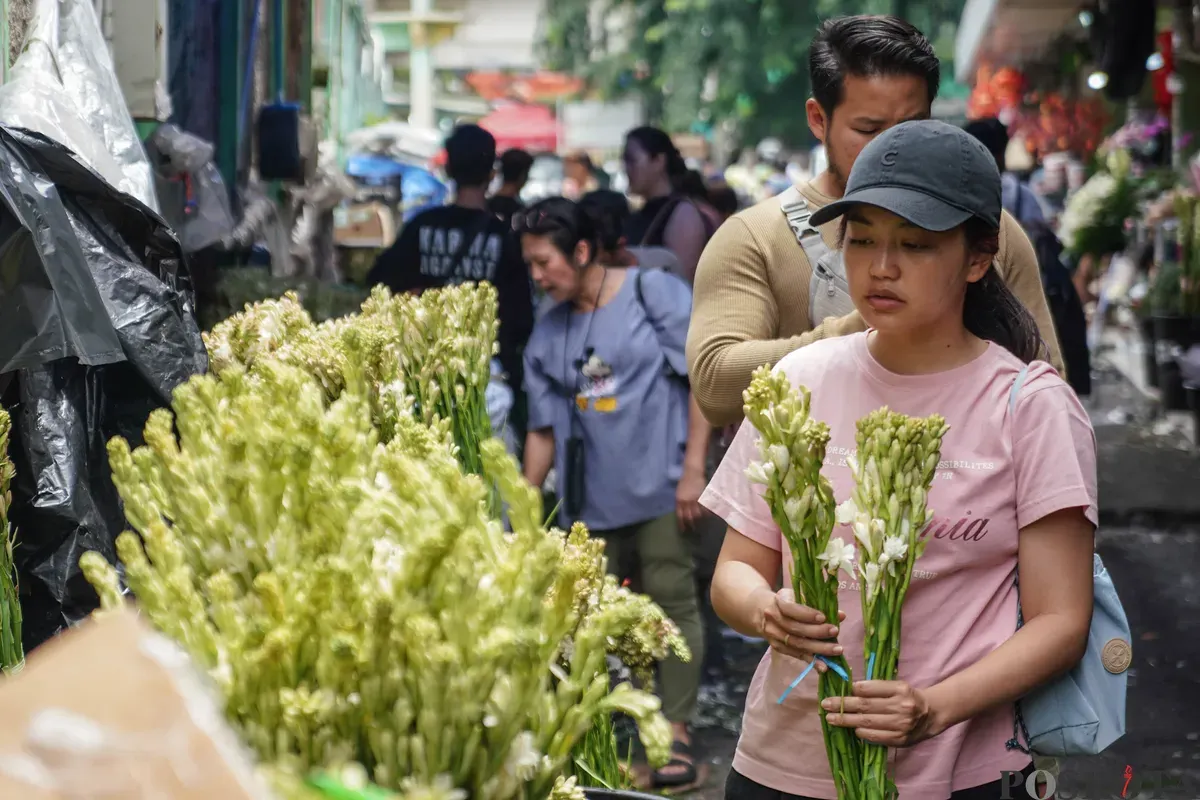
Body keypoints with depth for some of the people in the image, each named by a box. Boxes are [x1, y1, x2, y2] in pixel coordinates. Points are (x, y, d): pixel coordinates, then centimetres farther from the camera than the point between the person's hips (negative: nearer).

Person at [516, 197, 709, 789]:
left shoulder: (654, 292, -3)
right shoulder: (548, 333, 12)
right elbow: (544, 429, 14)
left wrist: (692, 469, -13)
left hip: (659, 488, -5)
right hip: (589, 498, 5)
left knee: (672, 604, -4)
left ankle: (676, 735, -1)